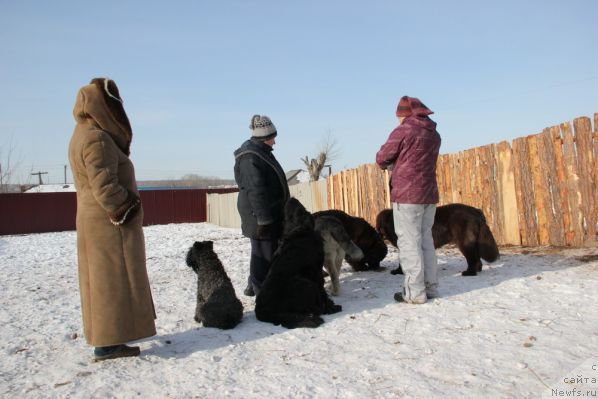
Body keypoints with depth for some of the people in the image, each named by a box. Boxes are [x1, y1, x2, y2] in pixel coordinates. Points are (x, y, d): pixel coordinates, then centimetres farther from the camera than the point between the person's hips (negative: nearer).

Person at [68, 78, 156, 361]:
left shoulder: (87, 135, 15)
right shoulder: (97, 138, -17)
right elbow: (105, 187, -23)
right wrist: (126, 212, -14)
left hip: (99, 221, 10)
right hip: (110, 224, -10)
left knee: (105, 280, 13)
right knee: (113, 281, -4)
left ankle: (107, 340, 21)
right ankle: (108, 344, 2)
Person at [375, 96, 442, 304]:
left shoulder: (403, 131, -8)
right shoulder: (434, 134, 13)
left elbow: (381, 158, -1)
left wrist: (391, 165, 19)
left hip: (407, 195, -7)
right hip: (429, 194, 7)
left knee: (409, 243, -3)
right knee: (426, 240, 13)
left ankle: (415, 292, -2)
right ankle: (430, 287, 17)